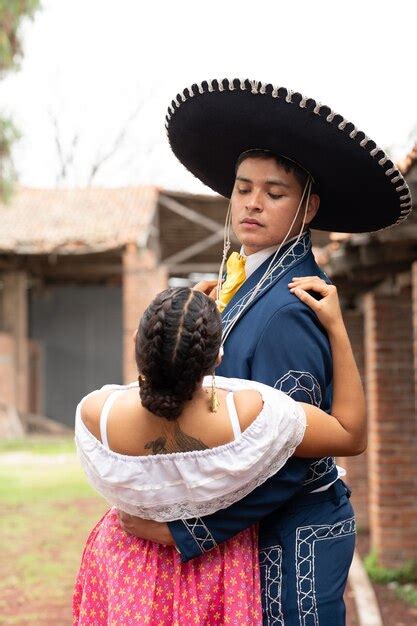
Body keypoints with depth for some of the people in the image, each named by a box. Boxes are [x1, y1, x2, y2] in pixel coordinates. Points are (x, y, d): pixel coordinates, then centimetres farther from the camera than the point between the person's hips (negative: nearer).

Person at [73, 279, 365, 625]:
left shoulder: (92, 413, -30)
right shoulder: (250, 415, -35)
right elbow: (353, 436, -19)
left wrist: (180, 319, 3)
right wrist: (336, 326, -22)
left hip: (128, 567, 1)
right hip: (216, 570, -1)